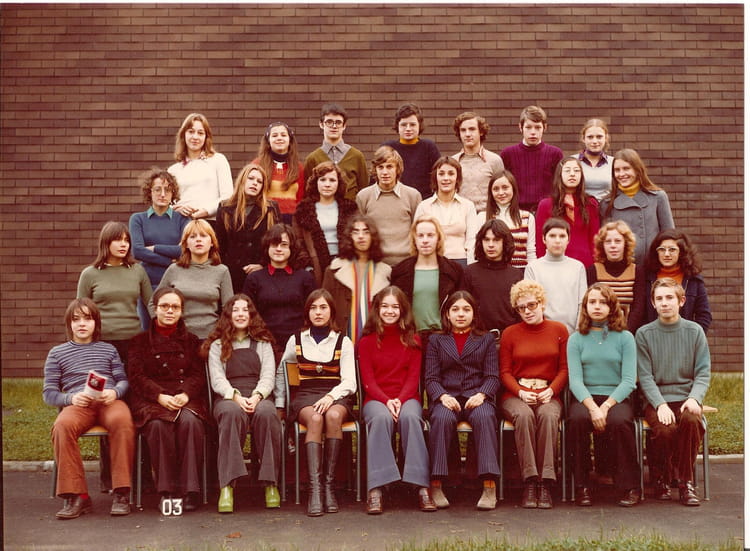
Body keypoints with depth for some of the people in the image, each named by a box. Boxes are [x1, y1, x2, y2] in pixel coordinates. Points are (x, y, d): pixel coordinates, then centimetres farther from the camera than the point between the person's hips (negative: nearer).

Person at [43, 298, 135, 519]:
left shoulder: (108, 350, 25)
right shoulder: (57, 353, 20)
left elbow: (123, 380, 17)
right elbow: (49, 393, 14)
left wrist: (114, 392, -7)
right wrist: (71, 398, -8)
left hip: (109, 401, 0)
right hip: (77, 404, 0)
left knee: (122, 420, -37)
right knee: (63, 425, -37)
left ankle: (121, 492, -31)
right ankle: (76, 495, -31)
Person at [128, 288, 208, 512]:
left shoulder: (191, 341, 20)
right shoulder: (140, 340, 15)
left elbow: (198, 374, 9)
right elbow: (136, 376, 3)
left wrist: (186, 394, -13)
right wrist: (160, 396, -15)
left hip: (186, 399, 1)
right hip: (150, 401, -1)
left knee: (190, 421, -34)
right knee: (159, 424, -36)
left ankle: (190, 489, -31)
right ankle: (166, 490, -29)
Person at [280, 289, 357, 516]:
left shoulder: (343, 342, 11)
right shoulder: (296, 340, 15)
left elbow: (349, 382, 2)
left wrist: (330, 397, -17)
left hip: (337, 396, 0)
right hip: (306, 396, 0)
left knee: (333, 416, -36)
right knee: (315, 419, -35)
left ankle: (329, 483, -34)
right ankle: (315, 487, -44)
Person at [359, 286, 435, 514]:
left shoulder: (413, 340, 13)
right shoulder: (367, 341, 11)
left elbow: (414, 377, 5)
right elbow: (367, 380, 3)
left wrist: (400, 400, -15)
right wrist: (386, 401, -16)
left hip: (407, 397, 1)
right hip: (376, 399, -1)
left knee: (410, 417, -36)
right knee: (381, 418, -37)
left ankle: (422, 488, -39)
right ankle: (376, 490, -42)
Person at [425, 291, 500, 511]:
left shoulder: (486, 340, 20)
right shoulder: (436, 341, 19)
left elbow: (492, 377, 8)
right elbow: (431, 378, 8)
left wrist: (481, 395, -14)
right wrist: (443, 396, -14)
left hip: (476, 396, 0)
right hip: (446, 397, 0)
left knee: (484, 417, -36)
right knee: (442, 418, -36)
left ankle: (489, 486, -39)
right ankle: (436, 486, -33)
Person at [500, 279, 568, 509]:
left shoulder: (559, 330, 12)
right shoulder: (510, 333, 11)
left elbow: (565, 369, 8)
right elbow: (505, 372, 8)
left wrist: (551, 390, -9)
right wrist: (520, 392, -10)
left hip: (548, 394, 0)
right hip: (516, 395, 0)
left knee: (548, 415, -36)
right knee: (524, 415, -35)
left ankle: (545, 483, -36)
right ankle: (529, 483, -35)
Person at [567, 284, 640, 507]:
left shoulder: (625, 338, 6)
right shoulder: (576, 339, 9)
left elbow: (629, 381, -2)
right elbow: (575, 380, -2)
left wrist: (606, 406, -17)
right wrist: (592, 407, -20)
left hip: (616, 398, -1)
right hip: (585, 397, 1)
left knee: (619, 421, -33)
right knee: (577, 419, -32)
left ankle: (629, 487, -18)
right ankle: (582, 487, -20)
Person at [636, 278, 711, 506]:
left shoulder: (695, 331, 8)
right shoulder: (644, 334, 4)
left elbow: (703, 373, 4)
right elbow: (645, 377, -2)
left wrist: (694, 398, -15)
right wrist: (661, 405, -18)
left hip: (686, 398, 1)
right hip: (656, 400, -1)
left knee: (691, 420, -33)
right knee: (665, 429, -32)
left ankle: (686, 482, -14)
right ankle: (661, 479, -2)